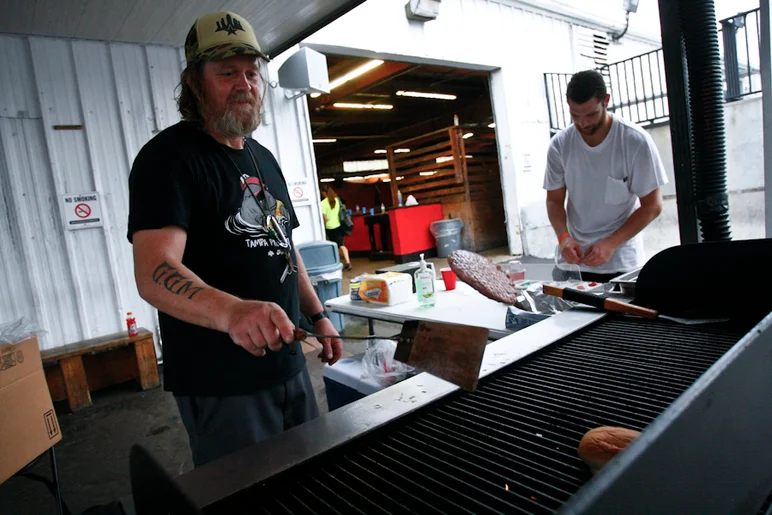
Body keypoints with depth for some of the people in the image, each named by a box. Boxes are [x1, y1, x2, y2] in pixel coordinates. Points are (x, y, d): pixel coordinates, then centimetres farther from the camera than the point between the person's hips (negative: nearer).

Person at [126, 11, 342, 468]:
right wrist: (231, 311, -45)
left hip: (289, 362, 8)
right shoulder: (169, 158, -12)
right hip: (221, 382, -7)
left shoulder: (263, 158, 12)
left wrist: (318, 316, 13)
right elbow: (154, 271, -26)